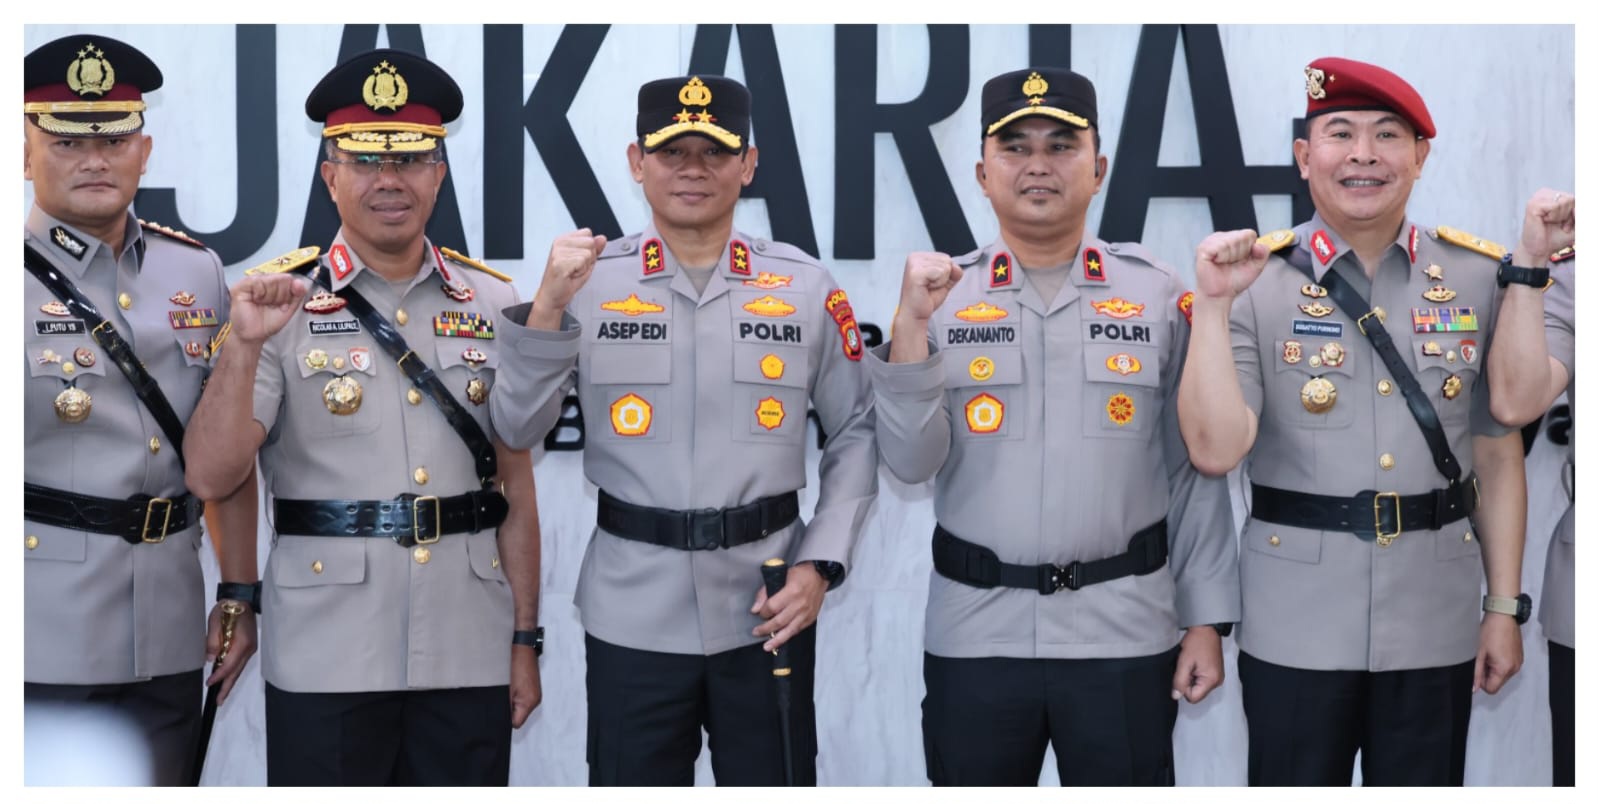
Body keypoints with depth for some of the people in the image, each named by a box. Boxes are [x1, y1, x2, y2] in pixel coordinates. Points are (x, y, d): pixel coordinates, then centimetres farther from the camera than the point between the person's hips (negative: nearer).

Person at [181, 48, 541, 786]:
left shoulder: (492, 306, 6)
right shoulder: (277, 304, -1)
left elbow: (516, 489, 8)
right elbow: (210, 476, -9)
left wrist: (525, 639, 6)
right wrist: (246, 345, -21)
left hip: (470, 658, 2)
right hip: (325, 663, -2)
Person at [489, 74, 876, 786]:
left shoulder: (807, 287, 1)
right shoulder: (589, 281, 0)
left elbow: (857, 433, 5)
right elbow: (517, 430, -4)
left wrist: (820, 565, -4)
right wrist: (548, 308, -16)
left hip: (768, 611, 1)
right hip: (632, 615, 0)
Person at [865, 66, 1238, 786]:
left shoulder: (1160, 296, 1)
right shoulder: (941, 294, 3)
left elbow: (1194, 472, 2)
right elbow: (910, 463, -6)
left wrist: (1205, 619, 0)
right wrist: (911, 325, -16)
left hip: (1124, 632, -1)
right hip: (974, 632, 1)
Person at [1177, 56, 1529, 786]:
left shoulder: (1480, 279, 2)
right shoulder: (1257, 284, -5)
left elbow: (1498, 455, 6)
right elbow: (1214, 450, -15)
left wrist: (1505, 606, 4)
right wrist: (1213, 303, -21)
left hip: (1436, 628, 2)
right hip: (1295, 628, -2)